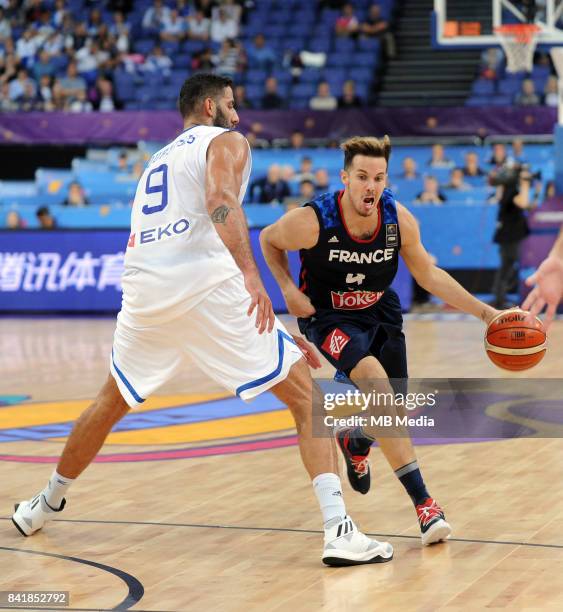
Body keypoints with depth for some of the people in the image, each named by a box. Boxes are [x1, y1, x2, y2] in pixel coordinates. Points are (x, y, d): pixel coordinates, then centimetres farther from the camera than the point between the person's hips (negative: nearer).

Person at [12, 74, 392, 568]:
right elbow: (220, 202, -14)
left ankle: (47, 504, 45)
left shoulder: (158, 160, 33)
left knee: (112, 401, 31)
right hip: (206, 285, -6)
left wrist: (274, 334, 34)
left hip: (145, 290, 6)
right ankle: (339, 530, -13)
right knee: (307, 398, 1)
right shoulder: (227, 141, 10)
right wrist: (250, 275, -26)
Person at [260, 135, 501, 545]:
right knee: (374, 378, -31)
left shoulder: (399, 220, -17)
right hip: (328, 315, -5)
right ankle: (423, 502, -31)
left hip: (379, 312, 5)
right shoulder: (313, 222, -26)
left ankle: (355, 441, 46)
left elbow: (428, 274, -2)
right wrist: (288, 289, -17)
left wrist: (484, 312, -9)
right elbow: (268, 240, -4)